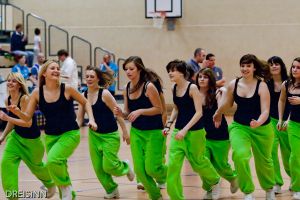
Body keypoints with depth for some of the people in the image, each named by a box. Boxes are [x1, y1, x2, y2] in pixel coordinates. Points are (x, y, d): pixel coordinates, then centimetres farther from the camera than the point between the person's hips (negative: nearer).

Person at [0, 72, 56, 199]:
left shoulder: (25, 99, -27)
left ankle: (51, 184, 49)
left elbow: (28, 123, -33)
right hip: (16, 136, 6)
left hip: (31, 139, -6)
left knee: (36, 166, 16)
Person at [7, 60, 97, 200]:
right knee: (58, 167, 12)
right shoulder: (37, 93, -5)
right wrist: (16, 111, -21)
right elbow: (27, 117, -2)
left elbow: (85, 103, 5)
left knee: (53, 160, -26)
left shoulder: (67, 89, -11)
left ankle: (66, 187, -2)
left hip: (70, 134, -4)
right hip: (50, 136, 4)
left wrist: (91, 119, -7)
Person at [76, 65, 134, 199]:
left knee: (109, 166, -8)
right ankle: (111, 190, 23)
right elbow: (79, 119, 5)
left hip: (110, 135, -5)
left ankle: (125, 168, 25)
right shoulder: (84, 96, -1)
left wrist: (125, 132, -11)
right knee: (98, 168, 4)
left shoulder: (105, 94, -16)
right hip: (94, 135, 5)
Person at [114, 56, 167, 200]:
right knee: (139, 169, 0)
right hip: (136, 131, 5)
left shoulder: (149, 86, -16)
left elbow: (159, 109, -14)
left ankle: (165, 174, 29)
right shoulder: (127, 88, 1)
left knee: (151, 168, -7)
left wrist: (140, 111, -25)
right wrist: (120, 113, -14)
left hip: (153, 132, -5)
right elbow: (128, 113, 8)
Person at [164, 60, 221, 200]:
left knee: (197, 162, 12)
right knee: (172, 165, -7)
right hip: (178, 131, 5)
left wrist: (185, 129, -24)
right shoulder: (174, 89, 3)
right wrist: (169, 124, 6)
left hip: (194, 132, -5)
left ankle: (214, 182, 42)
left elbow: (199, 112, -18)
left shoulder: (192, 88, -15)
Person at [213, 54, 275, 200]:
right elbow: (227, 103, 12)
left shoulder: (261, 86, -17)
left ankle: (269, 188, 46)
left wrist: (258, 122, -40)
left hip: (261, 129, -1)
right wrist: (217, 115, 26)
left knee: (264, 161, 16)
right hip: (239, 126, 2)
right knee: (240, 156, -24)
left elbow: (265, 111, -21)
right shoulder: (233, 85, -7)